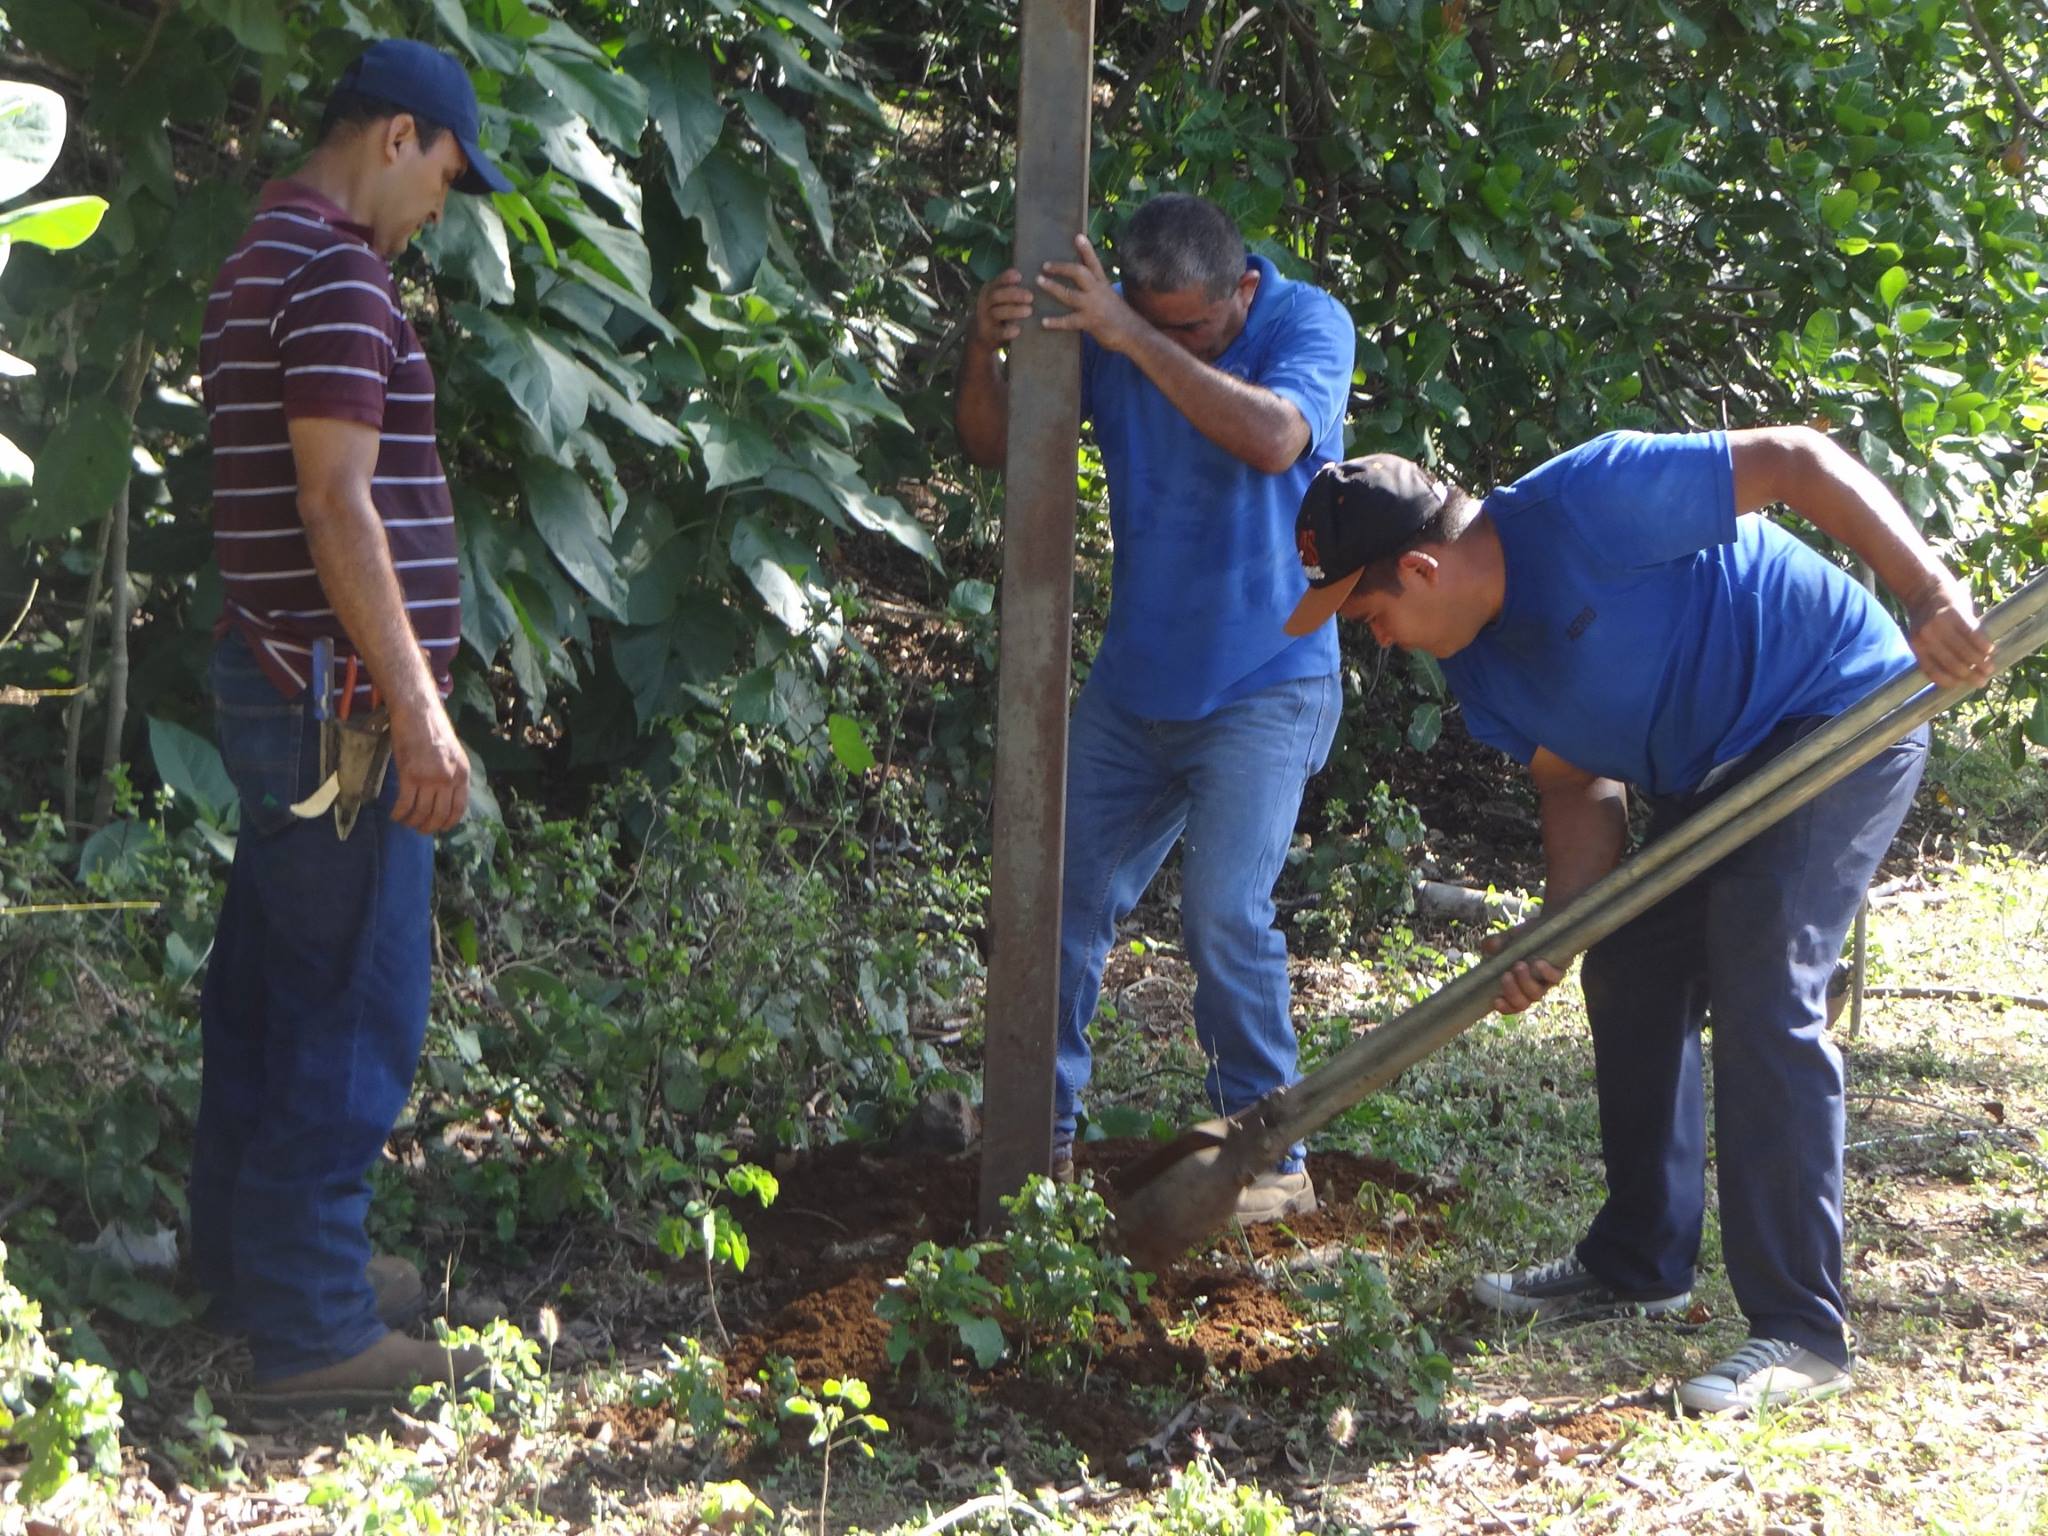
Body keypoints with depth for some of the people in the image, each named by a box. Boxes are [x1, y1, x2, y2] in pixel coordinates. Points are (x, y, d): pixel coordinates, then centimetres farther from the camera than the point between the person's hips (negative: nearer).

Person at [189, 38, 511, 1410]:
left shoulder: (269, 260, 16)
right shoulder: (337, 275, -16)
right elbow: (336, 503, -23)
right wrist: (418, 709, -23)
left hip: (276, 689, 10)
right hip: (339, 699, -10)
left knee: (270, 988, 17)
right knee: (352, 1014, -5)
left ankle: (249, 1255, 28)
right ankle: (311, 1328, -1)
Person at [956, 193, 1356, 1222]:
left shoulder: (1306, 324, -13)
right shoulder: (1108, 335, -2)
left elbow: (1273, 439, -32)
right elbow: (993, 445, -4)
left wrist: (1136, 338, -36)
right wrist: (984, 351, -25)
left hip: (1264, 688, -5)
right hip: (1133, 684, 5)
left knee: (1224, 912, -16)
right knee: (1063, 894, 7)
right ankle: (1043, 1130, 23)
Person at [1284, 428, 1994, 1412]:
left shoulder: (1586, 503, -27)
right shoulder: (1480, 668, 0)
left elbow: (1796, 459, -27)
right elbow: (1580, 787, 4)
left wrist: (1932, 598, -34)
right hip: (1710, 777, 10)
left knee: (1761, 998, -17)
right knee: (1630, 975, 13)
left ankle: (1803, 1331, -13)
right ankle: (1639, 1265, 30)